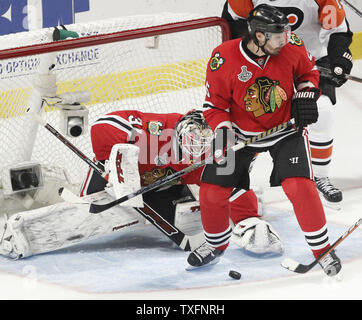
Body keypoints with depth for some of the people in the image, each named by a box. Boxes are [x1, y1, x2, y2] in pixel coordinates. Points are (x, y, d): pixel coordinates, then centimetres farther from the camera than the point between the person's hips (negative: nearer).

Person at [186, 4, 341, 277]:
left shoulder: (291, 47, -18)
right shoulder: (224, 60, -23)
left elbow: (308, 71, 5)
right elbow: (215, 105, -10)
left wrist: (307, 95, -11)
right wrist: (223, 131, -26)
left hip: (286, 127, 0)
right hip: (241, 131, 0)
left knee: (299, 185, -18)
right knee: (213, 190, -3)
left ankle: (322, 249, 1)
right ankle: (216, 244, 27)